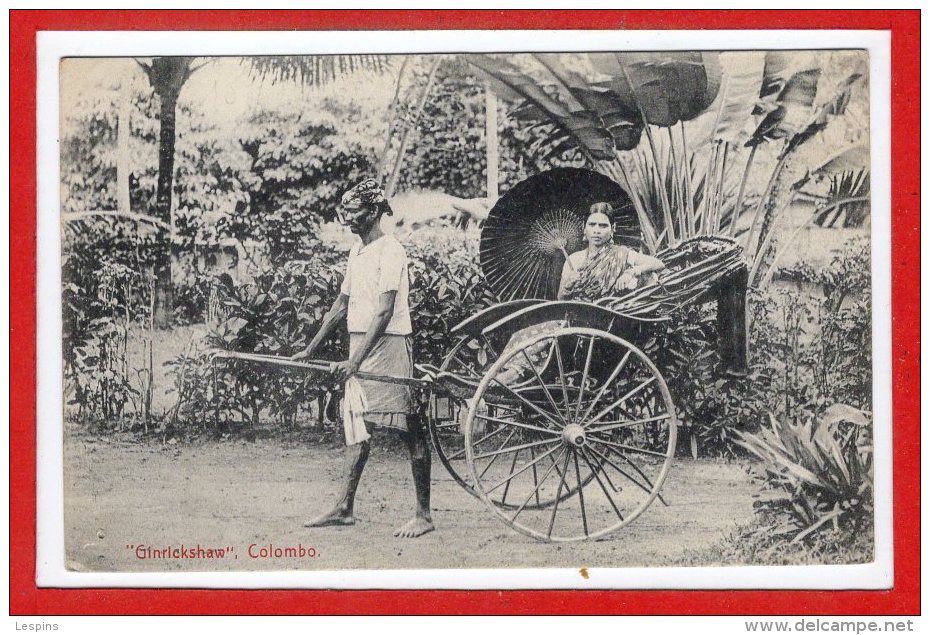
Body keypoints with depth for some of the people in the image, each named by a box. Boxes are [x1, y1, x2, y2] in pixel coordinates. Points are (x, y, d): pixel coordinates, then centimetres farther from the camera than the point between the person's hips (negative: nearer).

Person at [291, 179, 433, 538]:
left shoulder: (389, 252, -13)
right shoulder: (357, 251, 14)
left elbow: (384, 312, -20)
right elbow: (341, 306, 21)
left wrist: (355, 361, -25)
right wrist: (310, 350, 21)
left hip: (387, 347, -9)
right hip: (359, 348, 9)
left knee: (410, 430, -3)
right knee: (354, 426, 10)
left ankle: (424, 515, 2)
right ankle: (345, 508, 17)